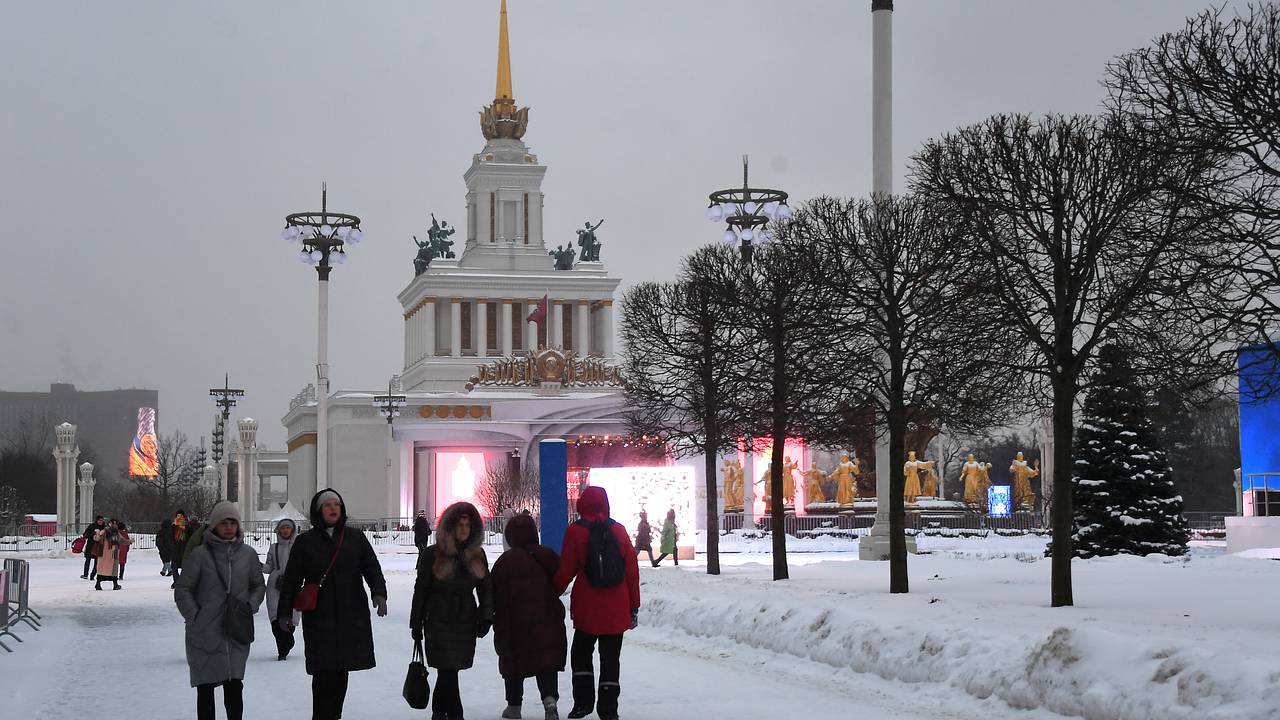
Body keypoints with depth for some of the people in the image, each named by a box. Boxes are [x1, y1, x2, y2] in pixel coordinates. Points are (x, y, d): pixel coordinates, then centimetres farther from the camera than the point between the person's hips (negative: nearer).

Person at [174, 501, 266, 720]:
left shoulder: (248, 554, 4)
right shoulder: (201, 555, -5)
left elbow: (258, 586, 16)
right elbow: (182, 590, 0)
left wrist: (250, 607, 1)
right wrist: (194, 616, -7)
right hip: (205, 634, -2)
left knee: (234, 687, -1)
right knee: (205, 689, 5)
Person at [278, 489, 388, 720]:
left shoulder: (356, 538, 9)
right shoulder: (305, 542, 6)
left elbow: (372, 567, 4)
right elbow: (291, 580, 7)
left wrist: (379, 593, -14)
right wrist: (285, 612, 4)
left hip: (352, 616, 2)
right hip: (319, 618, -2)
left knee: (341, 670, 4)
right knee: (324, 671, -9)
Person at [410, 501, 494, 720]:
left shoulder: (477, 555, 9)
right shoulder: (432, 555, -3)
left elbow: (486, 588, 12)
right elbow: (421, 591, 1)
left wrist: (486, 617, 1)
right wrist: (416, 624, 1)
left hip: (466, 620, 4)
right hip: (439, 620, -4)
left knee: (447, 671, 7)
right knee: (448, 671, -10)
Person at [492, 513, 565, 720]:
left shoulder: (505, 562, -11)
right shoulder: (548, 556, 0)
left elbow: (498, 596, -10)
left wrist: (500, 624, -1)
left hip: (516, 623, -3)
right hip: (548, 623, 3)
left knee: (514, 662, 12)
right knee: (547, 661, 4)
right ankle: (550, 699, -15)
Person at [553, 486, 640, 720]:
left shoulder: (576, 532, -5)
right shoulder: (619, 531, 2)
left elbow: (566, 570, -3)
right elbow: (632, 570, 4)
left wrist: (554, 593, 13)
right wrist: (634, 606, 11)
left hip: (587, 608, -2)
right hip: (617, 610, 2)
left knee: (581, 652, 17)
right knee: (611, 657, 8)